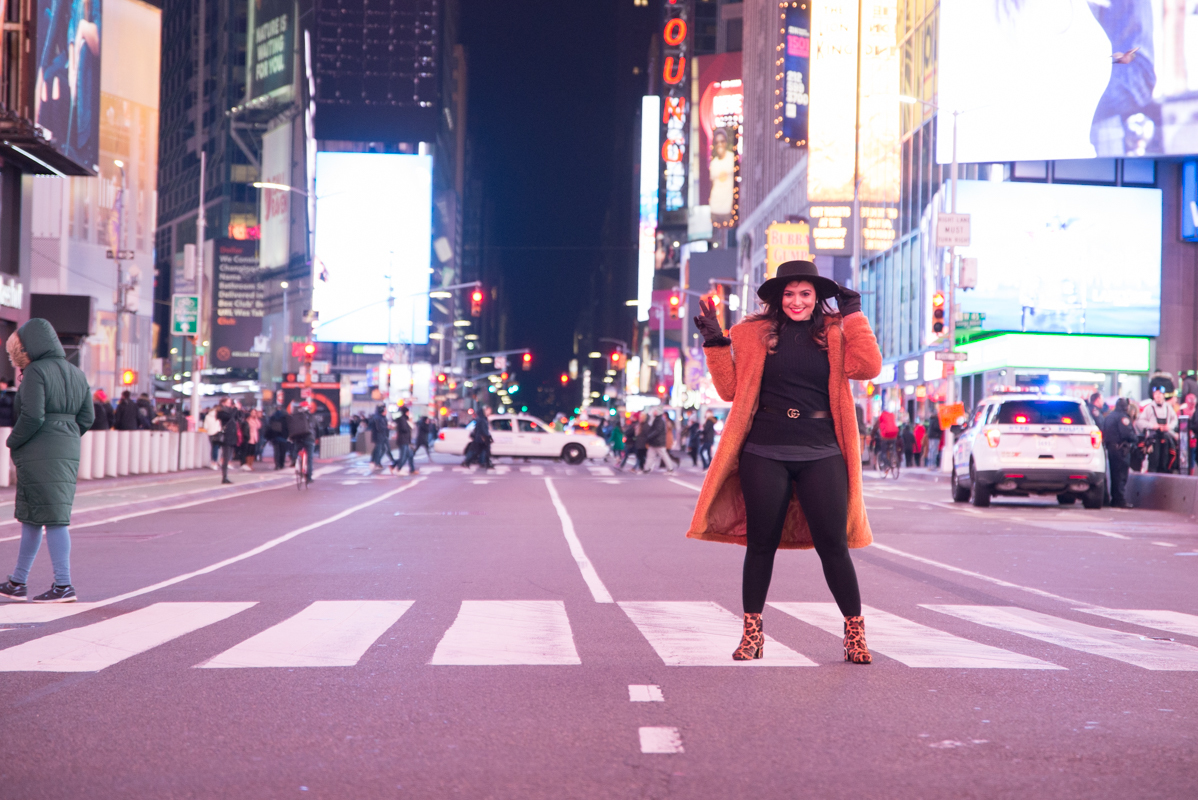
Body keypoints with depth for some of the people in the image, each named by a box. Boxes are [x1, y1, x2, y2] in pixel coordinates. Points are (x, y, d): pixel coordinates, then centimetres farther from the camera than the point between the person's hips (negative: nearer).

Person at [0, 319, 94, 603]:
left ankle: (64, 585, -6)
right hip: (69, 452, 8)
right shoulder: (76, 373, 13)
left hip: (39, 454, -8)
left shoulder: (36, 372, -11)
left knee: (52, 519, -6)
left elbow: (32, 416, -18)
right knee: (30, 518, 16)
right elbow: (87, 416, 11)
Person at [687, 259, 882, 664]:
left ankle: (855, 633, 8)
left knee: (833, 545, -3)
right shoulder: (753, 334, 8)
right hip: (764, 453, 1)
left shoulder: (835, 333, 7)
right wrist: (715, 343, 1)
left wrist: (854, 315, -6)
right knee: (761, 543, 6)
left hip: (820, 455, -1)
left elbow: (867, 367, -10)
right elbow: (731, 389, 8)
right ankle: (752, 632, 18)